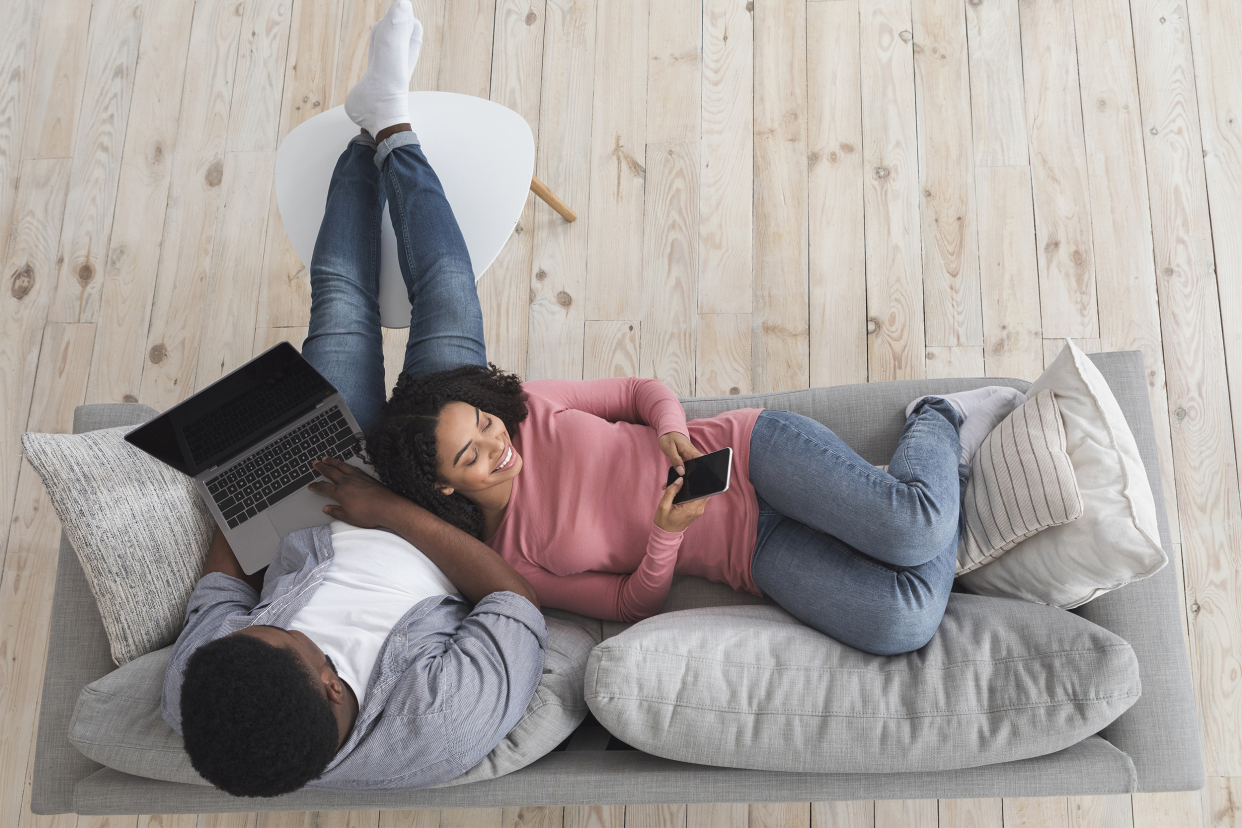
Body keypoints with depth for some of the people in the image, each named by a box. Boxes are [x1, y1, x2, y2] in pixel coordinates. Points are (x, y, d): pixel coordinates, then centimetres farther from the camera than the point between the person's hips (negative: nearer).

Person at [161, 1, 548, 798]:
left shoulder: (194, 695, -36)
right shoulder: (448, 726, -46)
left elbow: (221, 582, -13)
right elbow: (517, 592, -29)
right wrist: (395, 510, -33)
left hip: (314, 504, 2)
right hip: (435, 505, -2)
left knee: (340, 294, 6)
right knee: (446, 299, 0)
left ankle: (374, 132, 37)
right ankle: (390, 127, 30)